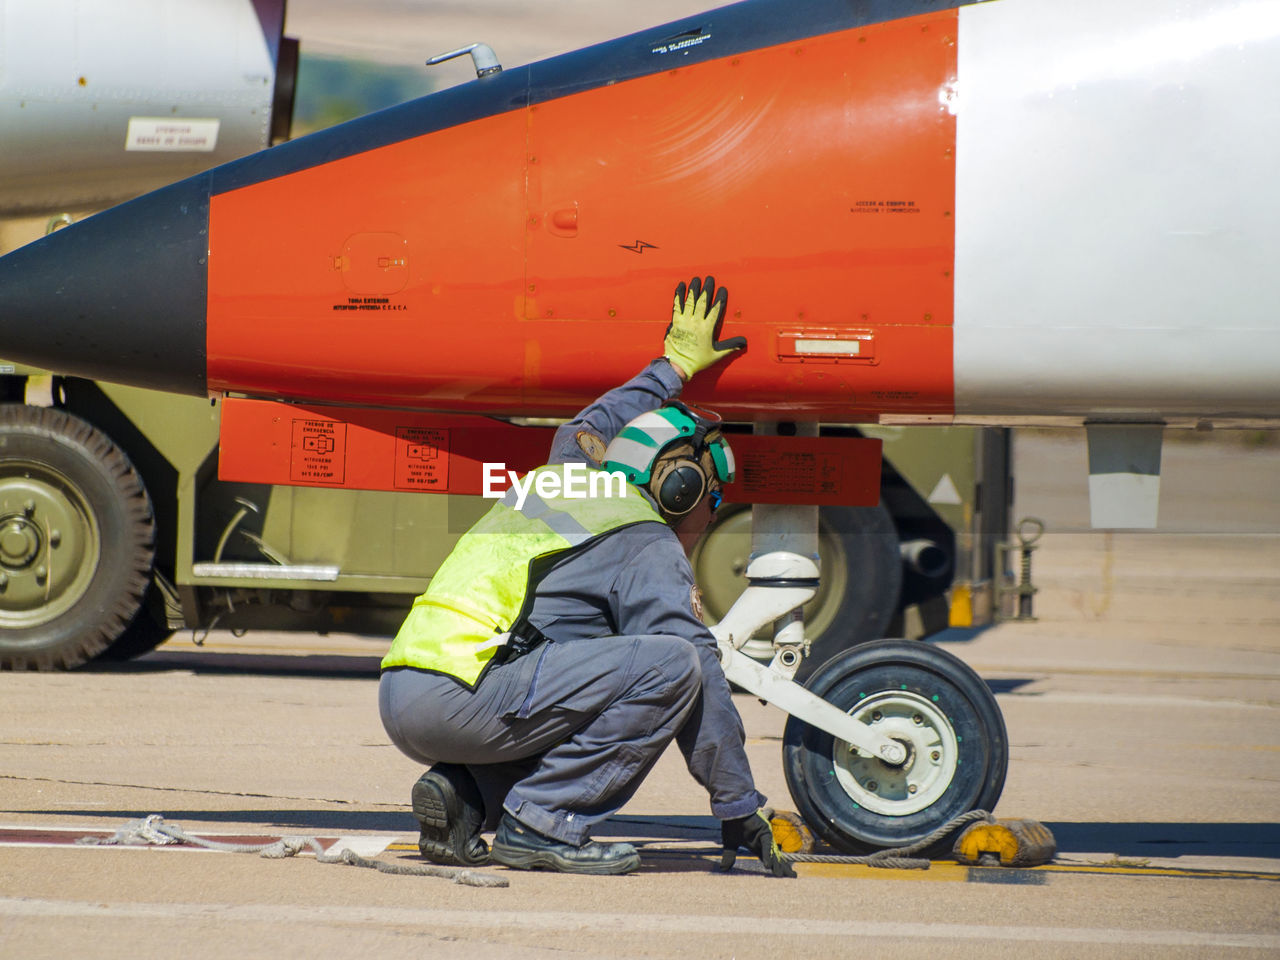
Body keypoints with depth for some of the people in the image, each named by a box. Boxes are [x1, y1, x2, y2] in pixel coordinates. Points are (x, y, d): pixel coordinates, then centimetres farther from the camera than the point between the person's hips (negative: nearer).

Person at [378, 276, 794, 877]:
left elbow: (586, 433, 52)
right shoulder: (648, 547, 3)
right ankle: (542, 822, -11)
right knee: (672, 663, -10)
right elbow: (701, 678, 2)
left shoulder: (559, 477, 25)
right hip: (463, 698, -8)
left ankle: (459, 797, 9)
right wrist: (740, 812, 8)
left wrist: (674, 365, 64)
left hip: (397, 702, 8)